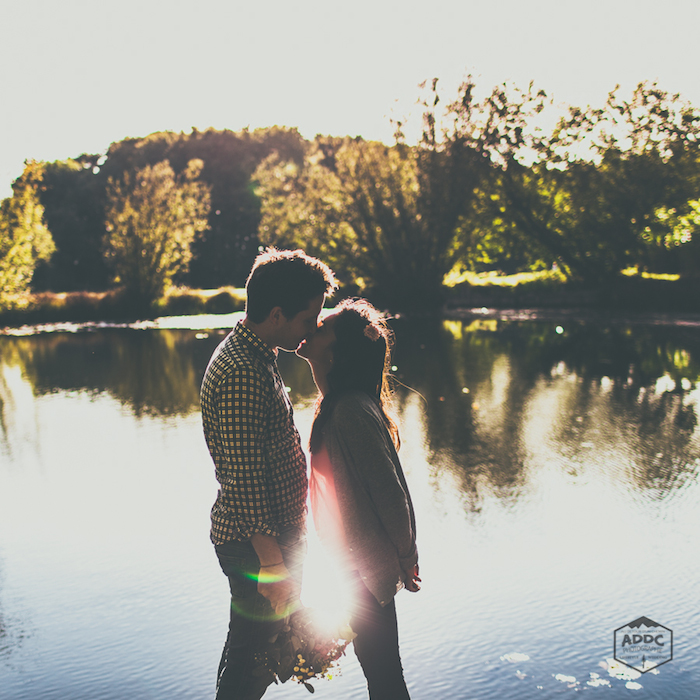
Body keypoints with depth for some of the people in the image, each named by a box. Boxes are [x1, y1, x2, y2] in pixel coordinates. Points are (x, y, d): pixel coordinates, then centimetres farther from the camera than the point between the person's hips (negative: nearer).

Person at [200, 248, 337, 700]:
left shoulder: (252, 356, 9)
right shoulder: (242, 373, -25)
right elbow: (244, 480, -26)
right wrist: (274, 564, -22)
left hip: (271, 533, 10)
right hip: (254, 544, -10)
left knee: (249, 644, 24)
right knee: (255, 652, 6)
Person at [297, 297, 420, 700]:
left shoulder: (352, 411, -27)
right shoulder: (337, 404, 3)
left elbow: (391, 492, -23)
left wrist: (405, 560, -10)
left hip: (370, 566, -9)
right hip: (360, 562, 9)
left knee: (380, 665, 8)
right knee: (375, 658, 23)